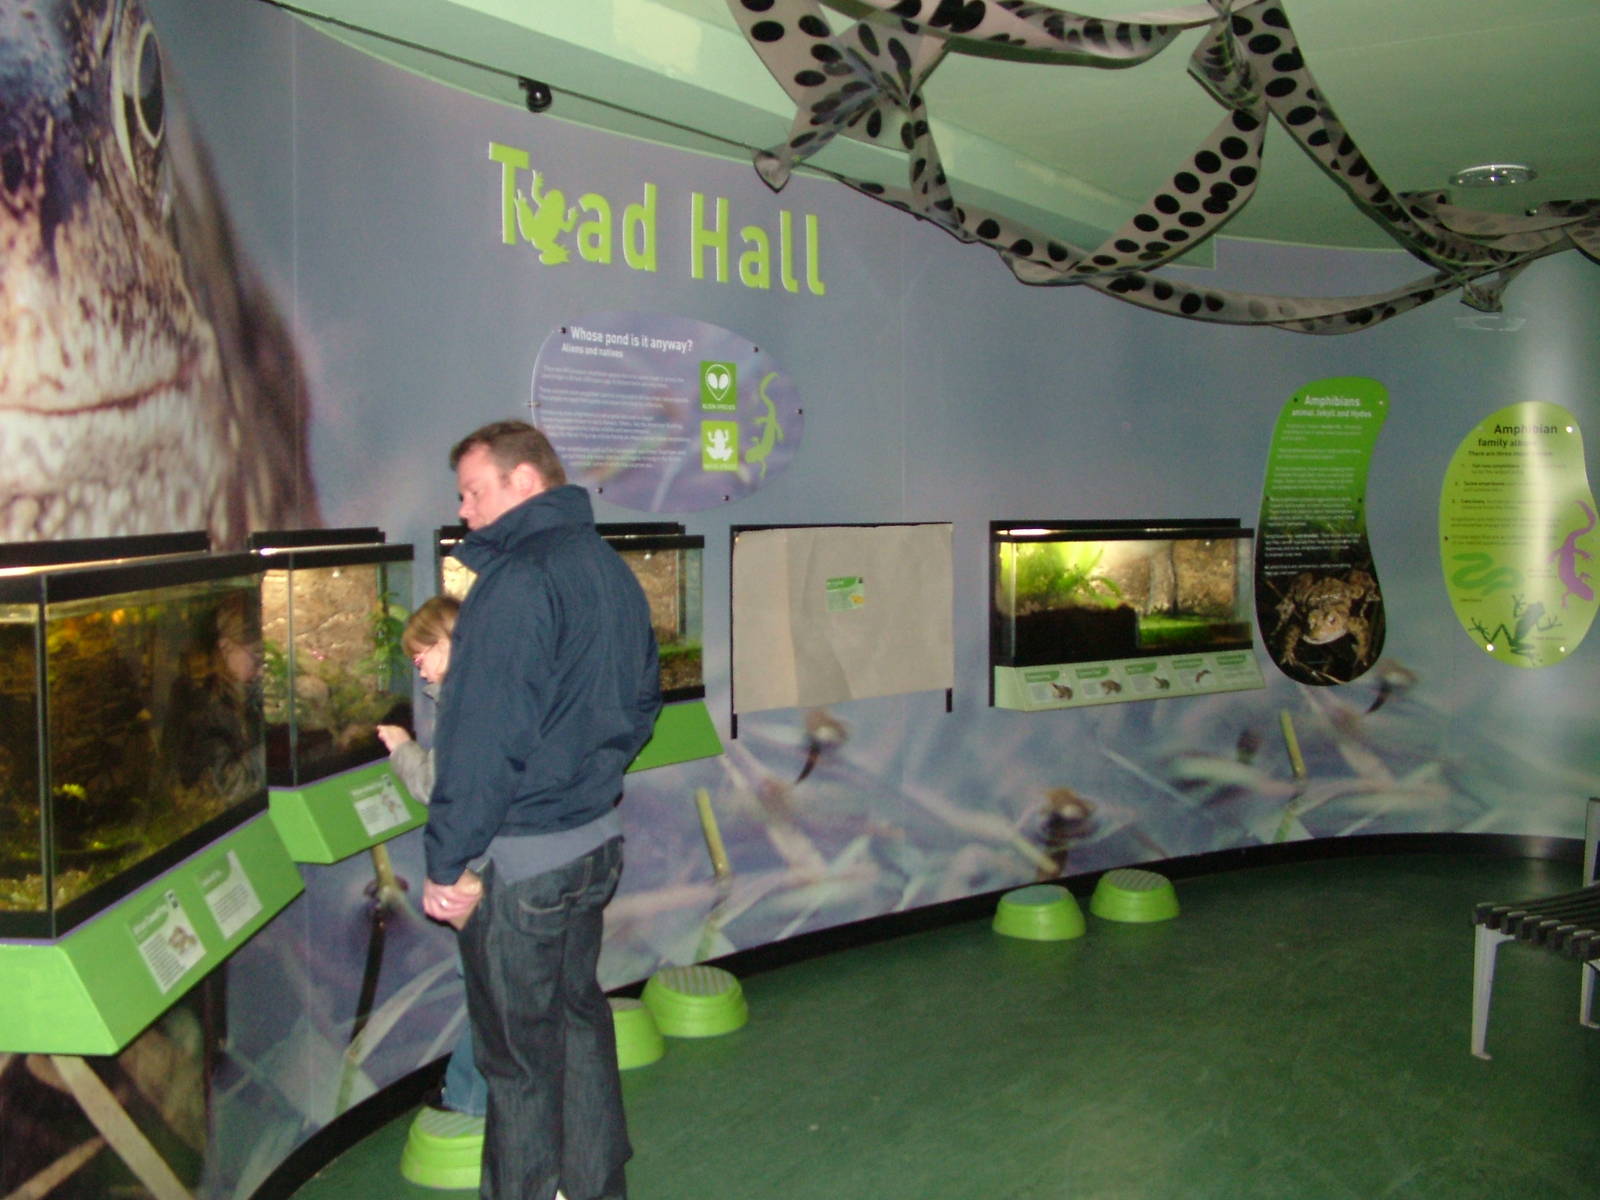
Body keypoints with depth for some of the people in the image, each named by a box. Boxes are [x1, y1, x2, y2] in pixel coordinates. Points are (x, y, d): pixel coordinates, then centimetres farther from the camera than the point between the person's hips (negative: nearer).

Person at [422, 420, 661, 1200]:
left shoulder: (518, 581, -19)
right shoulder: (611, 571, 9)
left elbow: (485, 738, -22)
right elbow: (641, 702, 18)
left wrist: (448, 861, -16)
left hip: (519, 857, -9)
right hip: (596, 838, 9)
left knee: (517, 1051, 5)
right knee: (578, 1019, 21)